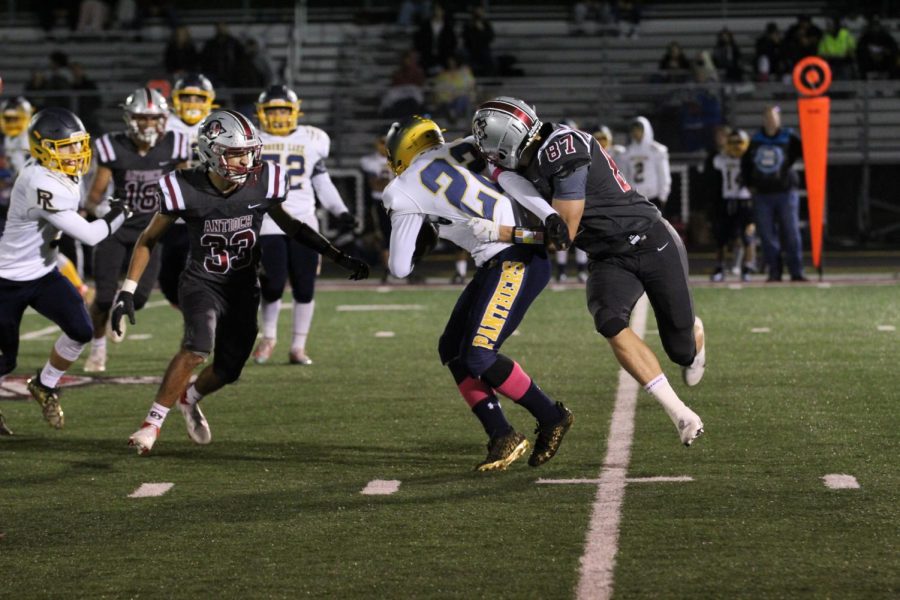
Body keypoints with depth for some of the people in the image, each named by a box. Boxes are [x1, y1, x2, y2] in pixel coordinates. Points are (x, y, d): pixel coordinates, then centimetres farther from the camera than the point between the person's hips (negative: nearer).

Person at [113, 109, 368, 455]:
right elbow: (149, 239, -5)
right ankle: (154, 421, -17)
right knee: (197, 348, -30)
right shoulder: (187, 190, -20)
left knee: (228, 370, 7)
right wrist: (127, 291, -10)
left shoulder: (263, 182, -13)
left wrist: (339, 257, 3)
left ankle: (189, 399, 41)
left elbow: (288, 225, 7)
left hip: (244, 287, 4)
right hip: (202, 282, -4)